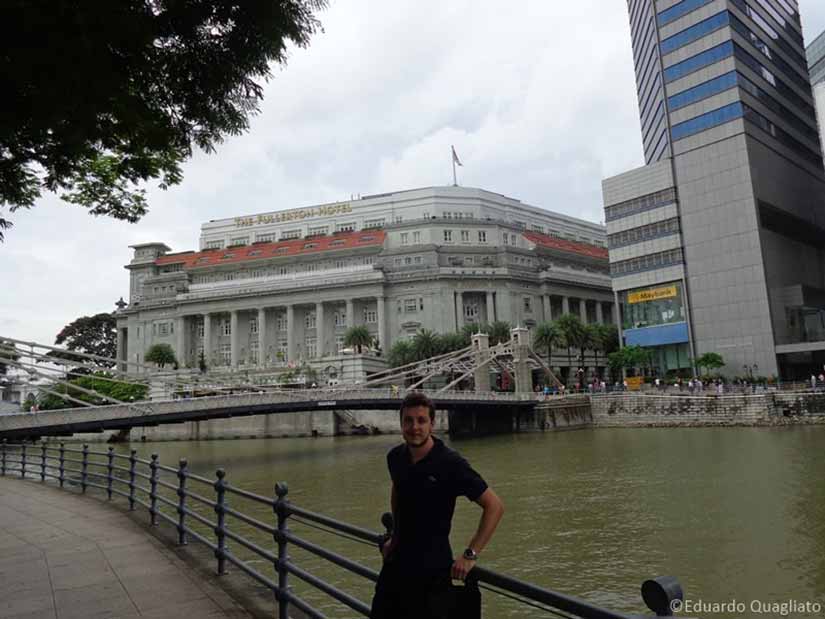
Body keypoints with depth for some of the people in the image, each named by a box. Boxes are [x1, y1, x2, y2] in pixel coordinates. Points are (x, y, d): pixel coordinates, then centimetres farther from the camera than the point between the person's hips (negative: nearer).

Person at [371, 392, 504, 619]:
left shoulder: (451, 464, -20)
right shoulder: (395, 457, -2)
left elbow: (494, 506, -16)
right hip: (396, 565, 6)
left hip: (432, 572, -5)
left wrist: (470, 555, -17)